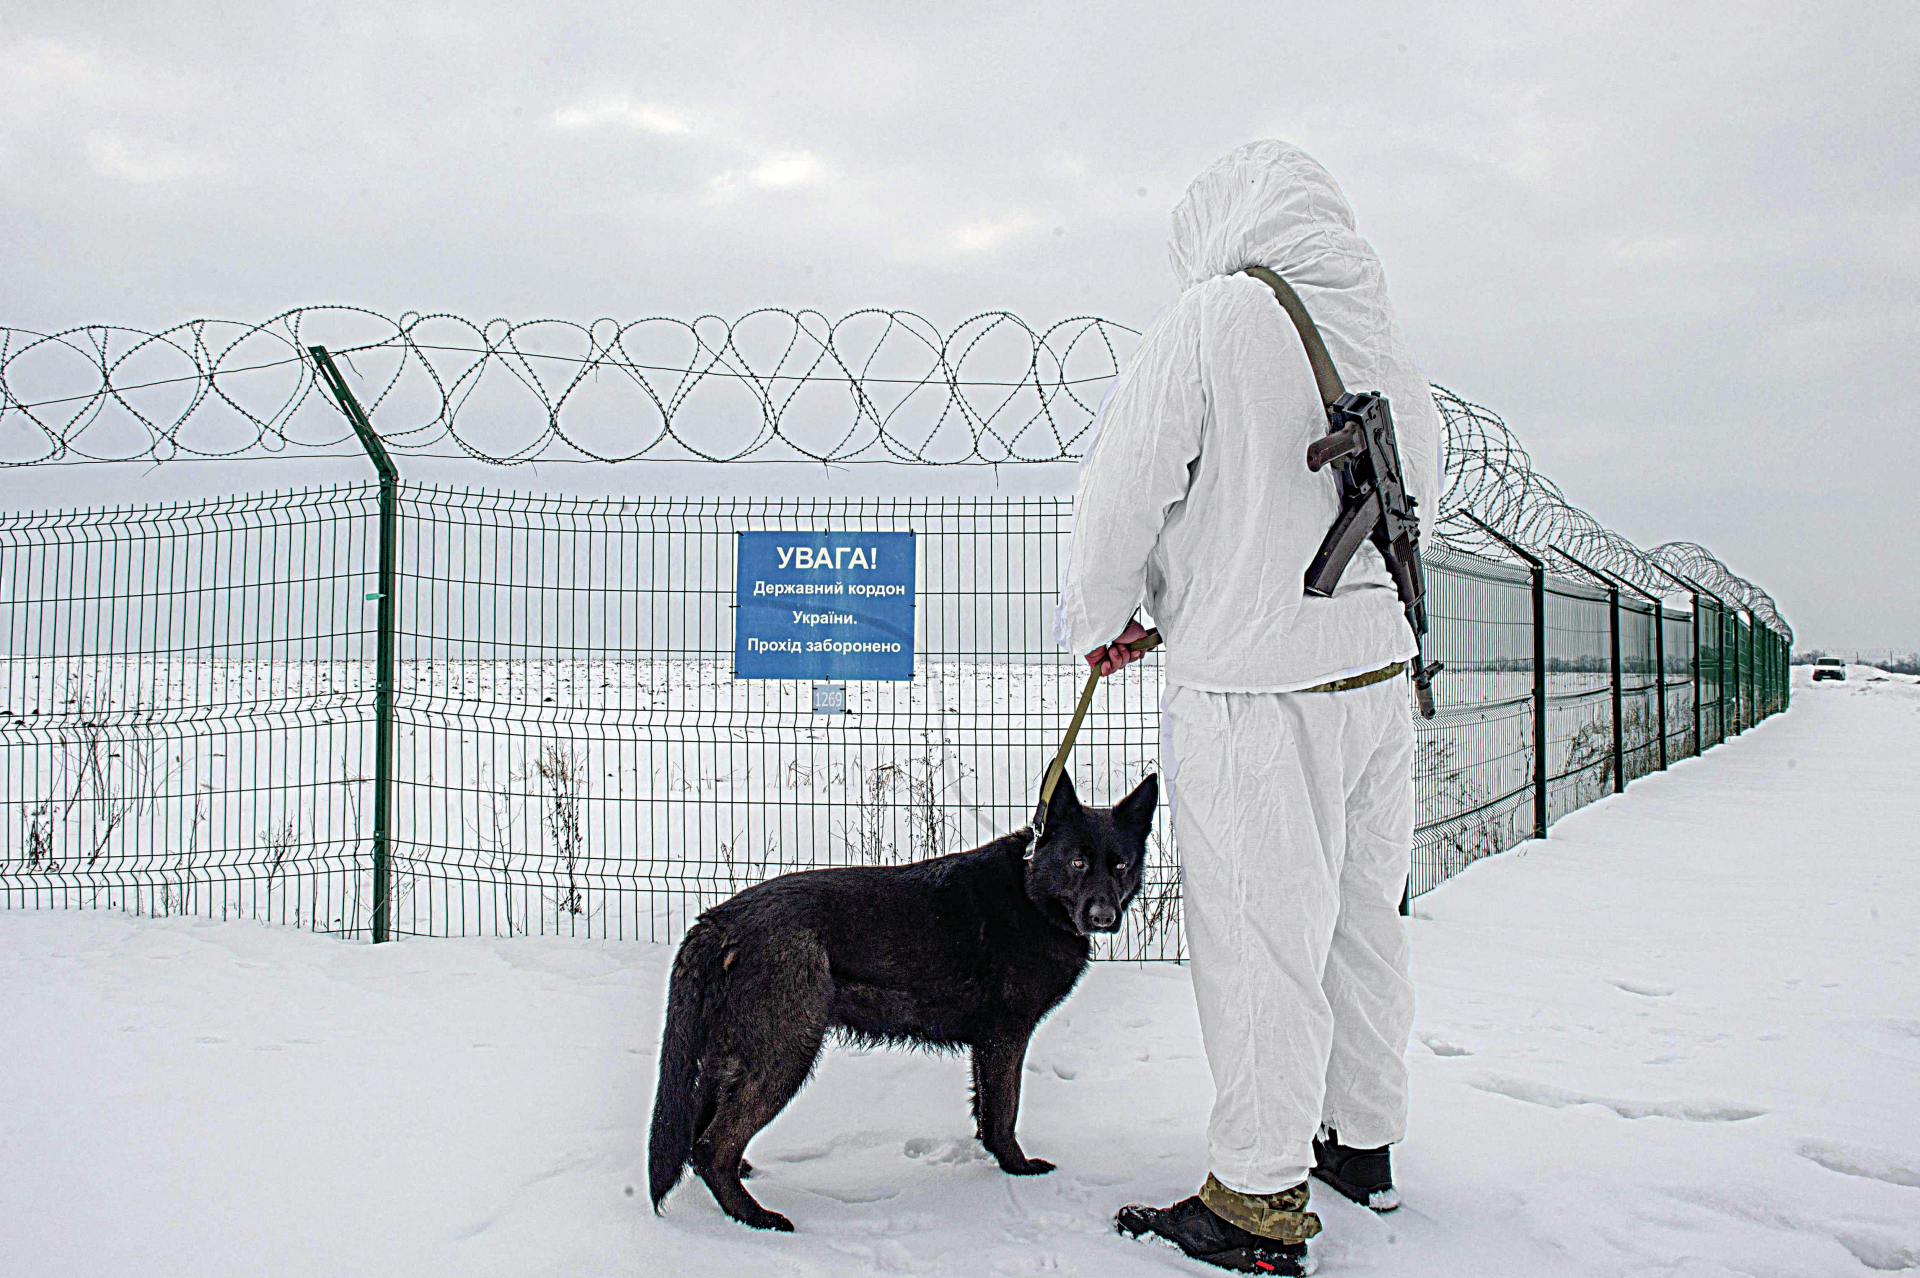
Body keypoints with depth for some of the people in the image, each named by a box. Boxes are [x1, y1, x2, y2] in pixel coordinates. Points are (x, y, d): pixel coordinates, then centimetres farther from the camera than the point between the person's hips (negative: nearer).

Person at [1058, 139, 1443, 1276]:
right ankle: (1365, 1141, 35)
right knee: (1361, 916, 18)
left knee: (1259, 935, 0)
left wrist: (1098, 619, 8)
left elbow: (1125, 491, -9)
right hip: (1379, 667, 8)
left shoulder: (1210, 316, -9)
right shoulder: (1384, 333, 11)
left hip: (1253, 683, -7)